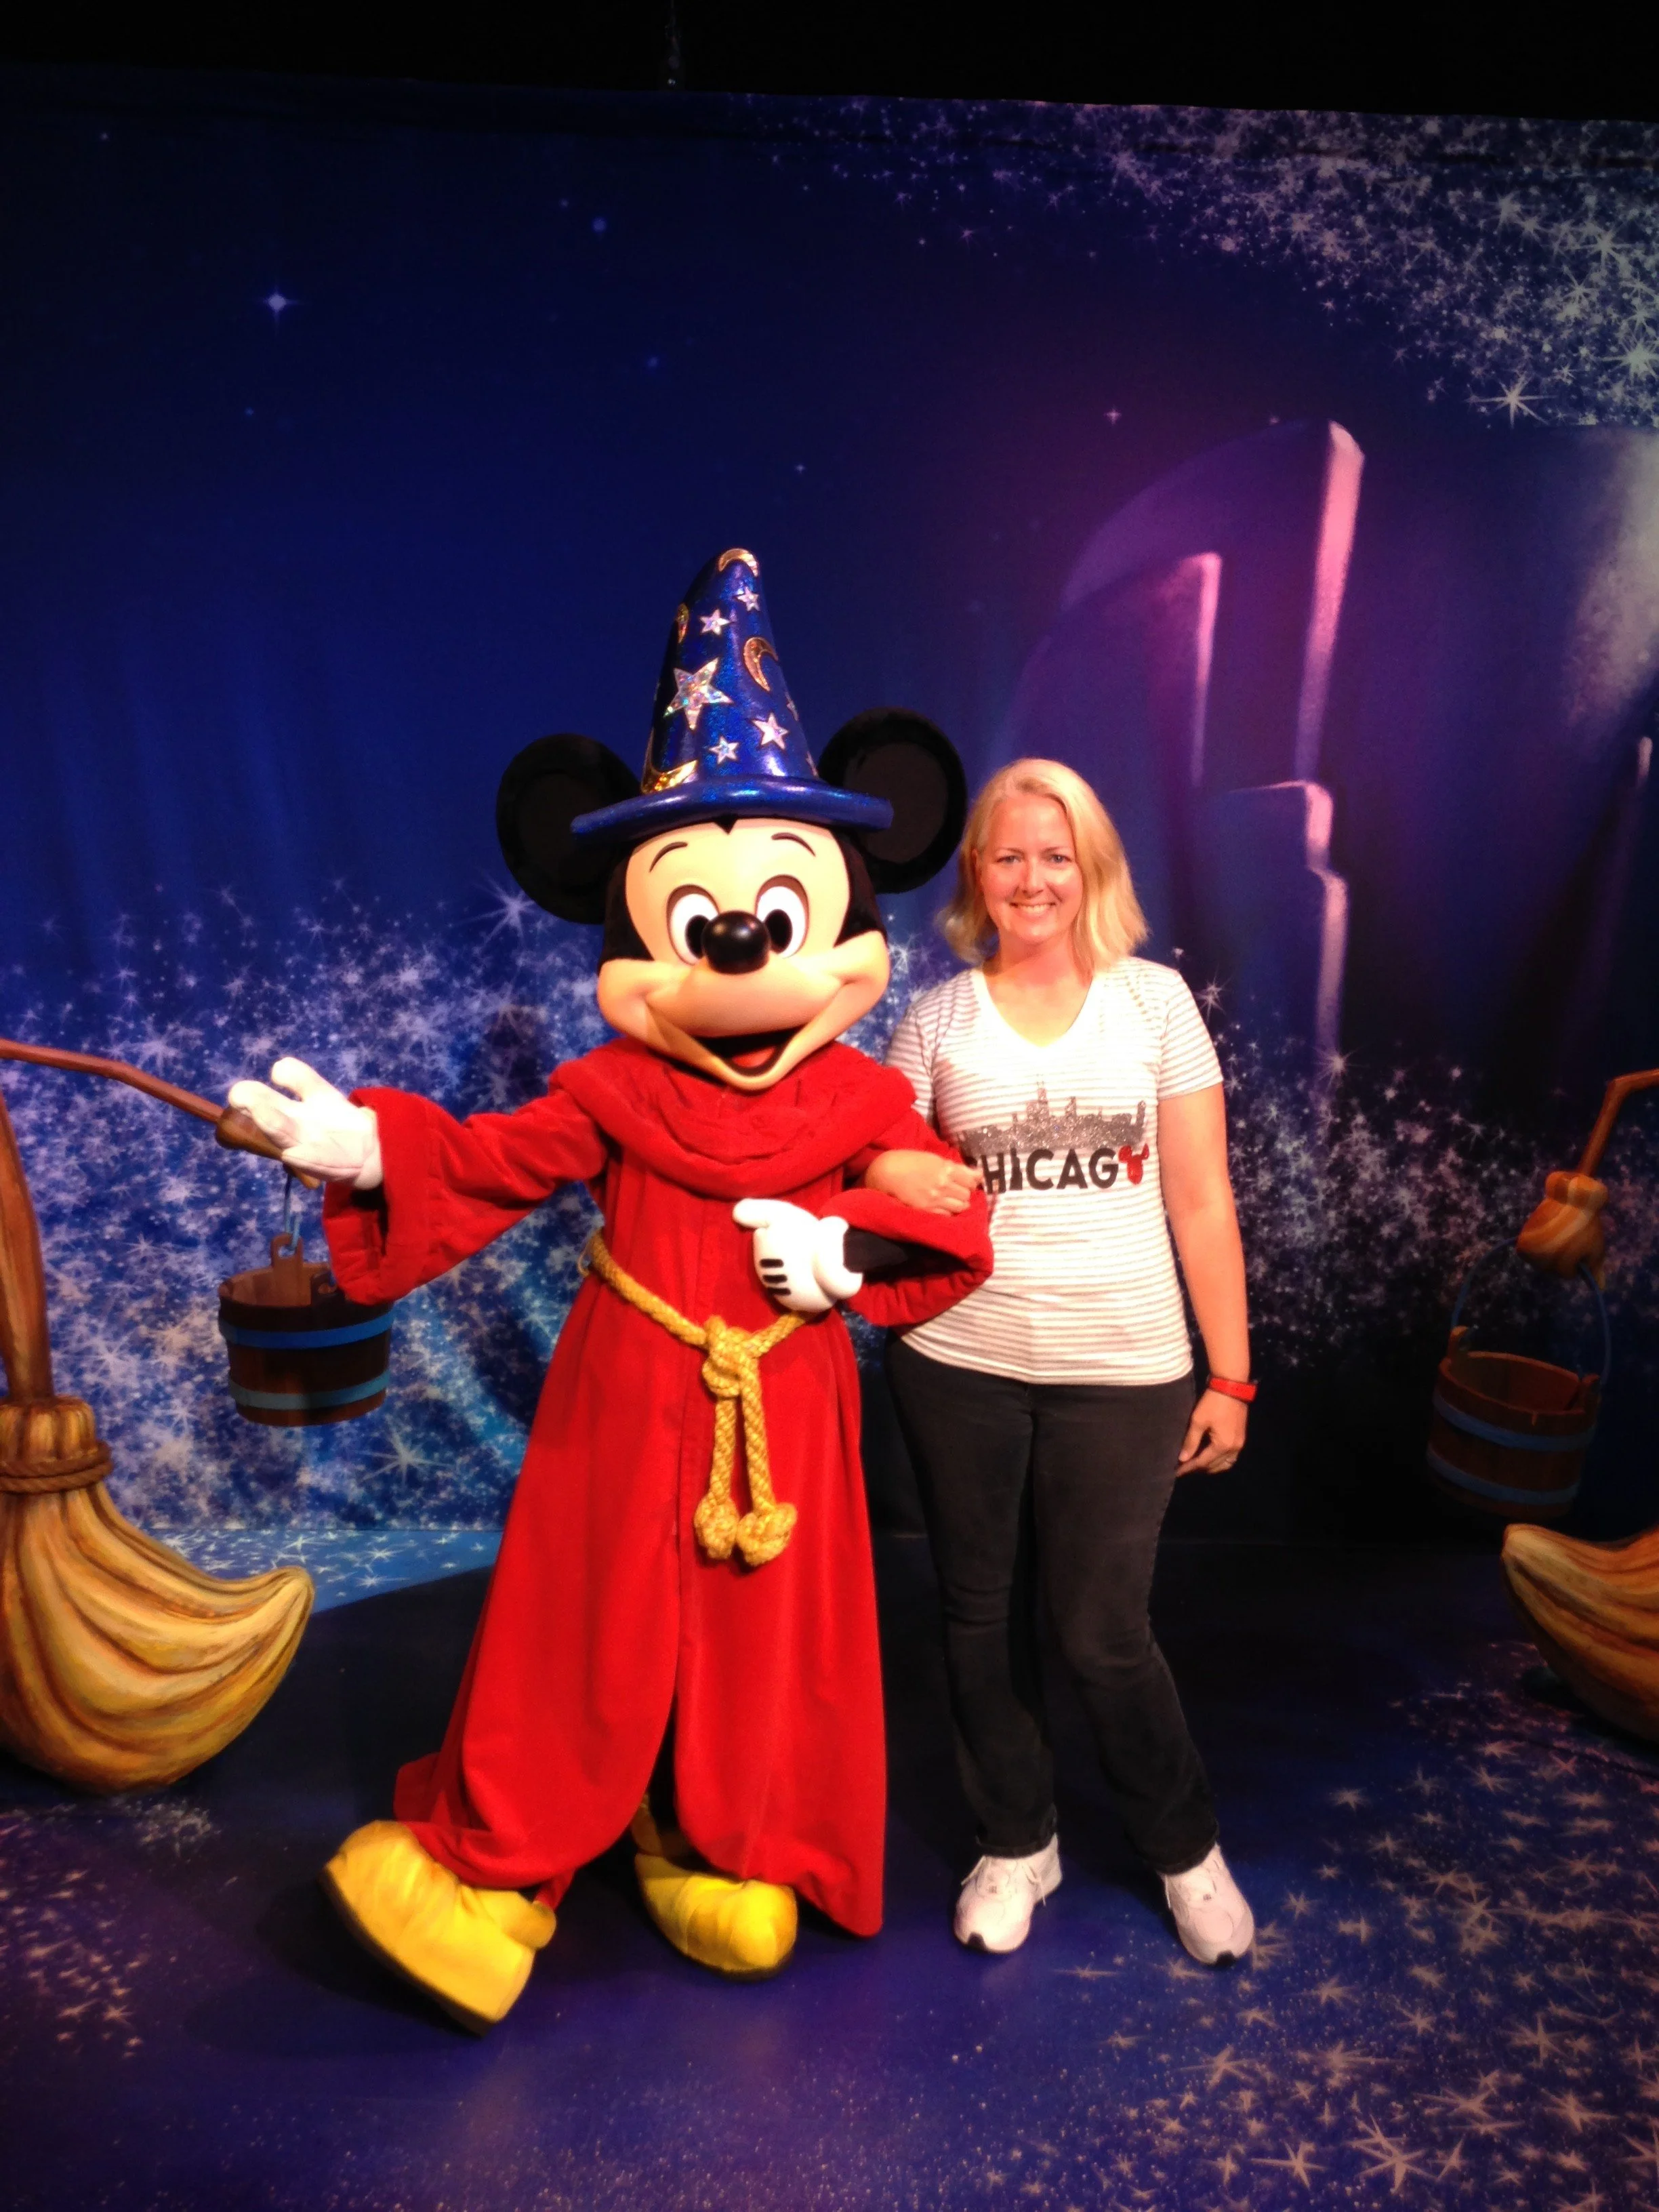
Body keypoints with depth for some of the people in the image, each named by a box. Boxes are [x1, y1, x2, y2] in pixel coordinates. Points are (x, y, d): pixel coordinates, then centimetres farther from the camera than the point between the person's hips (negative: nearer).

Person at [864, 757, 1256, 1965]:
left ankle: (1188, 1847, 32)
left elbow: (1202, 1201, 2)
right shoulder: (937, 1016, 4)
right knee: (983, 1616, 12)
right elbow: (874, 1165, 10)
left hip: (1123, 1368, -1)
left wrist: (1230, 1375, 0)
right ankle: (1017, 1842, 36)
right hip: (959, 1363, 2)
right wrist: (891, 1174, -14)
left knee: (1101, 1631, 3)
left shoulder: (1154, 997, 2)